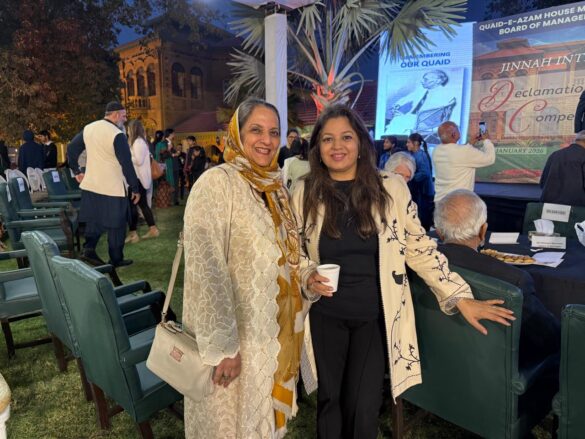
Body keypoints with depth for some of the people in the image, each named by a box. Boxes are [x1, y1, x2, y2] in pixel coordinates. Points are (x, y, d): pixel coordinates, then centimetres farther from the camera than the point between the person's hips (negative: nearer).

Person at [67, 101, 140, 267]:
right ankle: (116, 259, 12)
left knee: (94, 220, 18)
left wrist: (77, 171, 22)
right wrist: (135, 189, -10)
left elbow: (71, 149, 14)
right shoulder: (117, 135, -16)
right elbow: (127, 164, -16)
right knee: (116, 224, 4)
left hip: (91, 184, 7)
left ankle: (89, 249, 9)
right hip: (113, 188, -6)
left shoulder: (88, 128, 6)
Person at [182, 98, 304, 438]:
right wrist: (222, 345, -23)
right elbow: (206, 270, -23)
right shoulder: (217, 183, -18)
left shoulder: (276, 185, 5)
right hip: (237, 336, -6)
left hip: (277, 331, 7)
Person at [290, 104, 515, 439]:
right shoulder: (305, 193, -5)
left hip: (375, 315, -1)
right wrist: (308, 277, -16)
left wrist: (461, 298, -4)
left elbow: (420, 248, -1)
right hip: (325, 315, 1)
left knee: (364, 409, 5)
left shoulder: (391, 188, -7)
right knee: (330, 400, 16)